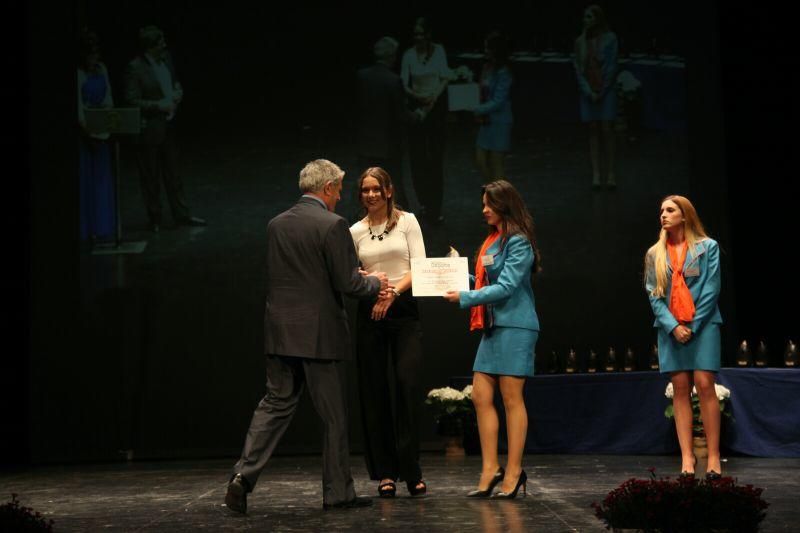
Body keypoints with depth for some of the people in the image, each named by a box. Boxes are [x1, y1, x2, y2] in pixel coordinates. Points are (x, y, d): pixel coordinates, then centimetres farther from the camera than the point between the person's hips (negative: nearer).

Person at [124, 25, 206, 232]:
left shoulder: (166, 59, 5)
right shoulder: (135, 68, -16)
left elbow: (175, 82, 20)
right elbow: (132, 101, -16)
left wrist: (177, 94, -2)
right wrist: (160, 106, -19)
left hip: (168, 126, 7)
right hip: (149, 128, -7)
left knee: (173, 173, 14)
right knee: (151, 177, 5)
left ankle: (182, 215, 21)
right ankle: (155, 220, 16)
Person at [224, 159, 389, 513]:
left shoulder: (276, 224, 8)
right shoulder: (333, 225, -12)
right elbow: (347, 284, -14)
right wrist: (374, 283, 8)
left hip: (281, 334, 6)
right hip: (319, 334, -6)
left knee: (275, 404, 11)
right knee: (334, 415, 6)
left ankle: (244, 475, -4)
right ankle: (338, 493, 14)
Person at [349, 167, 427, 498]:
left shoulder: (407, 222, 4)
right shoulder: (356, 231, 10)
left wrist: (392, 293, -17)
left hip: (403, 310, -2)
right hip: (370, 313, 2)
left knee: (408, 387, -12)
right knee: (374, 392, 1)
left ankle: (411, 470, -6)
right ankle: (385, 472, 7)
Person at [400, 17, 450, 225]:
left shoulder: (439, 50, -3)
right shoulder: (408, 55, -4)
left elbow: (444, 78, -2)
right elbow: (404, 85, -7)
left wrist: (433, 99, -13)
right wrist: (416, 95, -25)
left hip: (438, 103, 0)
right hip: (417, 104, 1)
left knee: (436, 155, -2)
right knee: (417, 155, -3)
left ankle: (435, 209, 3)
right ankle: (424, 202, 13)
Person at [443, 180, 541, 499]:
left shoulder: (518, 243, -11)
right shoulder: (493, 240, 16)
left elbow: (506, 287, -18)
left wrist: (465, 298, -18)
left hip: (514, 327, -9)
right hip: (492, 327, 9)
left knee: (511, 399, -3)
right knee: (480, 396, 4)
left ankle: (513, 473, 4)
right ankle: (491, 469, 9)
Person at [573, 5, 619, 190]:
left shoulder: (610, 38, -7)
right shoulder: (580, 41, 3)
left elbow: (611, 67, -9)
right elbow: (578, 69, 2)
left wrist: (602, 92, -9)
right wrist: (589, 92, -7)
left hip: (606, 91, -3)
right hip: (588, 92, 3)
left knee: (607, 131, -5)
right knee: (593, 131, 4)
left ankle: (611, 174, 0)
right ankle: (596, 175, 5)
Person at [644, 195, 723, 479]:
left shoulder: (707, 247, 3)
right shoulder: (655, 253, 12)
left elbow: (711, 288, -3)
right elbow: (653, 294, 6)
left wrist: (692, 325, -10)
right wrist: (673, 326, -8)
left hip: (702, 325, -3)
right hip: (671, 328, 3)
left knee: (705, 386, -9)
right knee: (680, 389, 0)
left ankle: (714, 456, -5)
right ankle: (687, 456, 0)